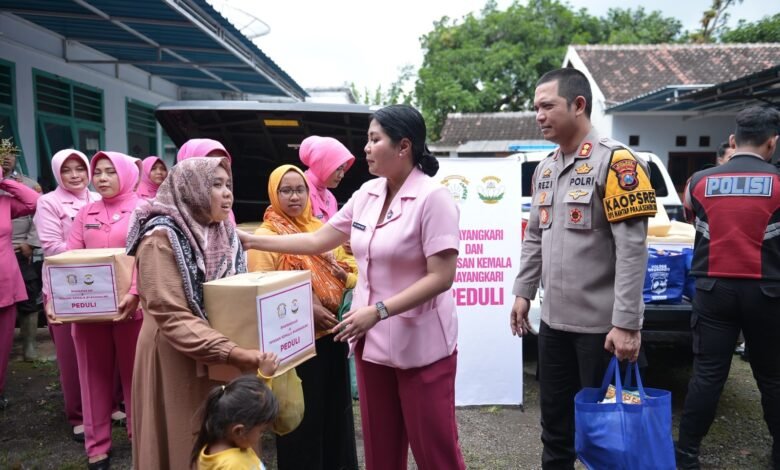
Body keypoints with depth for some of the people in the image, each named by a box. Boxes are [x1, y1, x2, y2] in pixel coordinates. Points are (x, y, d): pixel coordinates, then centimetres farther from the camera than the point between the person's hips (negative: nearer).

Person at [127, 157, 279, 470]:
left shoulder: (224, 233, 6)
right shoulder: (162, 237, -16)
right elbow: (172, 318, -23)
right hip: (176, 363, -6)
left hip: (219, 362, 6)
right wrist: (232, 353, -32)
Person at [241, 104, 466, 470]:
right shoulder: (367, 193, 5)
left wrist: (379, 310, -25)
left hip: (421, 346, -7)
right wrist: (252, 240, 9)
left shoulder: (433, 198, -17)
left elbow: (441, 277, -21)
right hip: (372, 342, 7)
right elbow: (318, 240, 11)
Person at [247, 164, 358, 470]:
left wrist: (341, 305, 0)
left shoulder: (318, 228, 9)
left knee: (336, 407, 16)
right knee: (302, 414, 6)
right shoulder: (265, 236, -9)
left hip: (330, 333, 6)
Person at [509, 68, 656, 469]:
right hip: (554, 320, 7)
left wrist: (626, 323, -22)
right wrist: (523, 293, 13)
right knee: (554, 419, 19)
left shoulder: (615, 162, -13)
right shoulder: (544, 169, 10)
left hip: (602, 324, -7)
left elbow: (632, 248, -18)